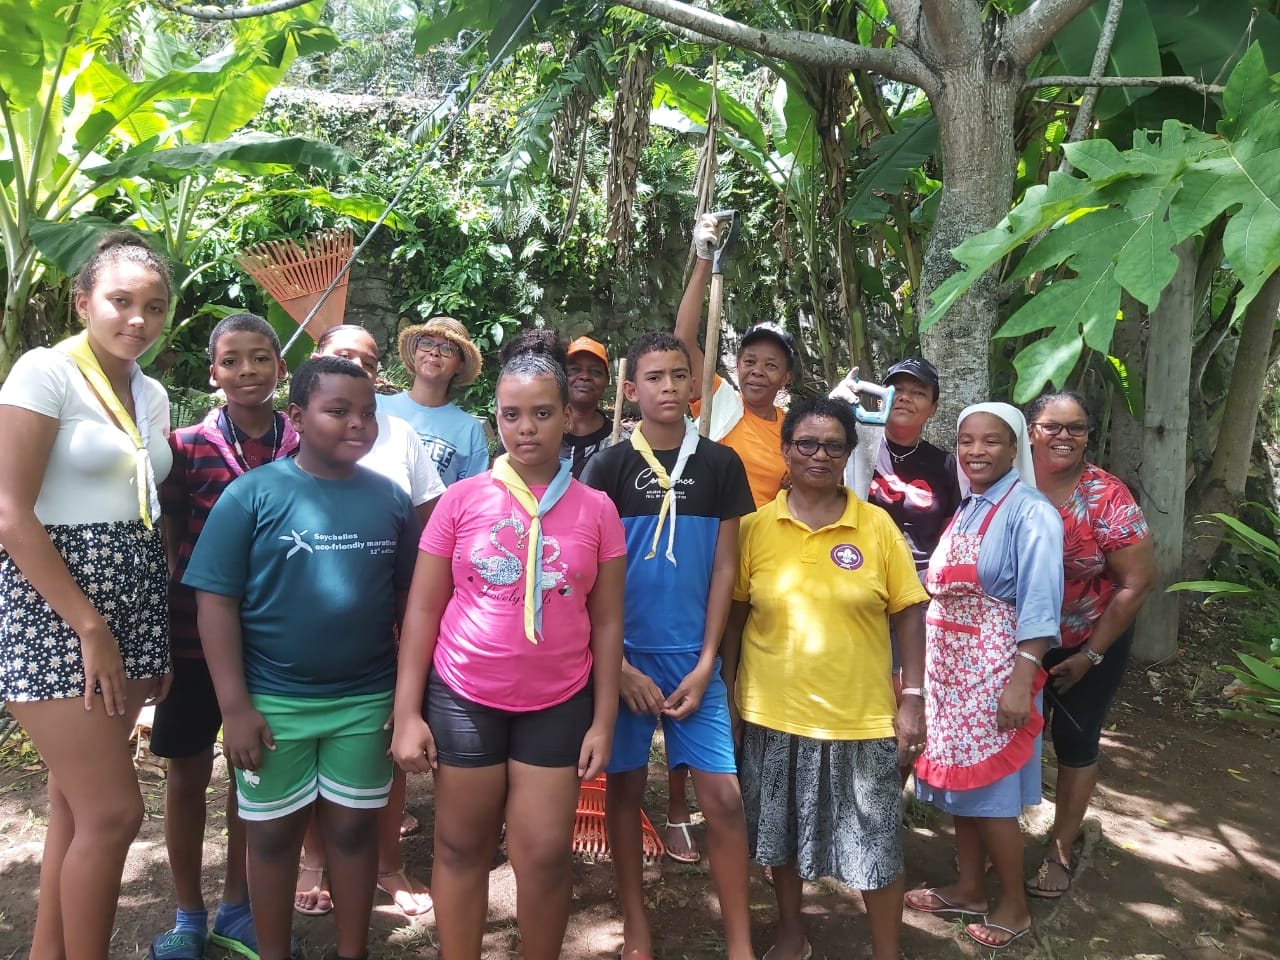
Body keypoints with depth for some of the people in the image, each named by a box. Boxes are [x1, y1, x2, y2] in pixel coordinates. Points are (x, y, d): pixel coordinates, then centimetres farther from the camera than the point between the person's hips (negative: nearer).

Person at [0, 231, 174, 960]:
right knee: (114, 812, -5)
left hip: (132, 609, 7)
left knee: (78, 805, 14)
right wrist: (90, 628, -16)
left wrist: (160, 637, 10)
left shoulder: (153, 395, 10)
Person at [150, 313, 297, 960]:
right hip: (195, 635, -1)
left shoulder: (301, 449, -3)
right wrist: (163, 632, -6)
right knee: (188, 774, 12)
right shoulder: (187, 446, -7)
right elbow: (170, 547, -2)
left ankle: (235, 907, 34)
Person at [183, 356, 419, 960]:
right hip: (273, 701, -2)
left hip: (367, 700, 2)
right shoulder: (253, 492, -8)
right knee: (274, 832, 14)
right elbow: (216, 599, -9)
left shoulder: (390, 498, 0)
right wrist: (235, 706, -12)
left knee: (353, 827, 14)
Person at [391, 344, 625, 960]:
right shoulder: (461, 499, -3)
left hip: (559, 704, 1)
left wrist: (603, 720, 0)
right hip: (463, 699, 0)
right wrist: (407, 714, -5)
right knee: (461, 848, 12)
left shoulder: (595, 510, -1)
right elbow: (422, 609, -1)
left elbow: (607, 622, 2)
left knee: (546, 855, 8)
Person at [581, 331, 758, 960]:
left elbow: (724, 567, 3)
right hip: (623, 654, 0)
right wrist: (619, 666, -7)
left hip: (694, 657, 1)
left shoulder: (720, 464, 3)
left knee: (723, 797, -2)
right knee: (625, 789, 9)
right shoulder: (609, 466, -1)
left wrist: (705, 664, -3)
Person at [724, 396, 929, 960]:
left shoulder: (877, 525, -4)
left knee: (875, 847, 8)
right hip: (772, 713, 2)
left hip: (861, 717, -1)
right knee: (781, 833, 18)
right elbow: (734, 616, 2)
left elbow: (909, 615, -1)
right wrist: (725, 695, 2)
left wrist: (913, 701, -5)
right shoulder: (755, 527, -2)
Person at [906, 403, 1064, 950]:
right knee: (961, 784, 15)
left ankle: (1014, 906, 21)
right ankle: (969, 889, 31)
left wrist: (1020, 682, -23)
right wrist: (920, 669, 16)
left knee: (991, 793, 2)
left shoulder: (1029, 513, -14)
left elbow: (1039, 607, -18)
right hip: (950, 669, 7)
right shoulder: (965, 509, 10)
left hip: (993, 673, -7)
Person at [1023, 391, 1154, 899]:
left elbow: (1137, 582, -15)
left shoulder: (1107, 499, -19)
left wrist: (1089, 656, -13)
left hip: (1090, 645, -2)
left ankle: (1060, 851, 29)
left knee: (1075, 742, 10)